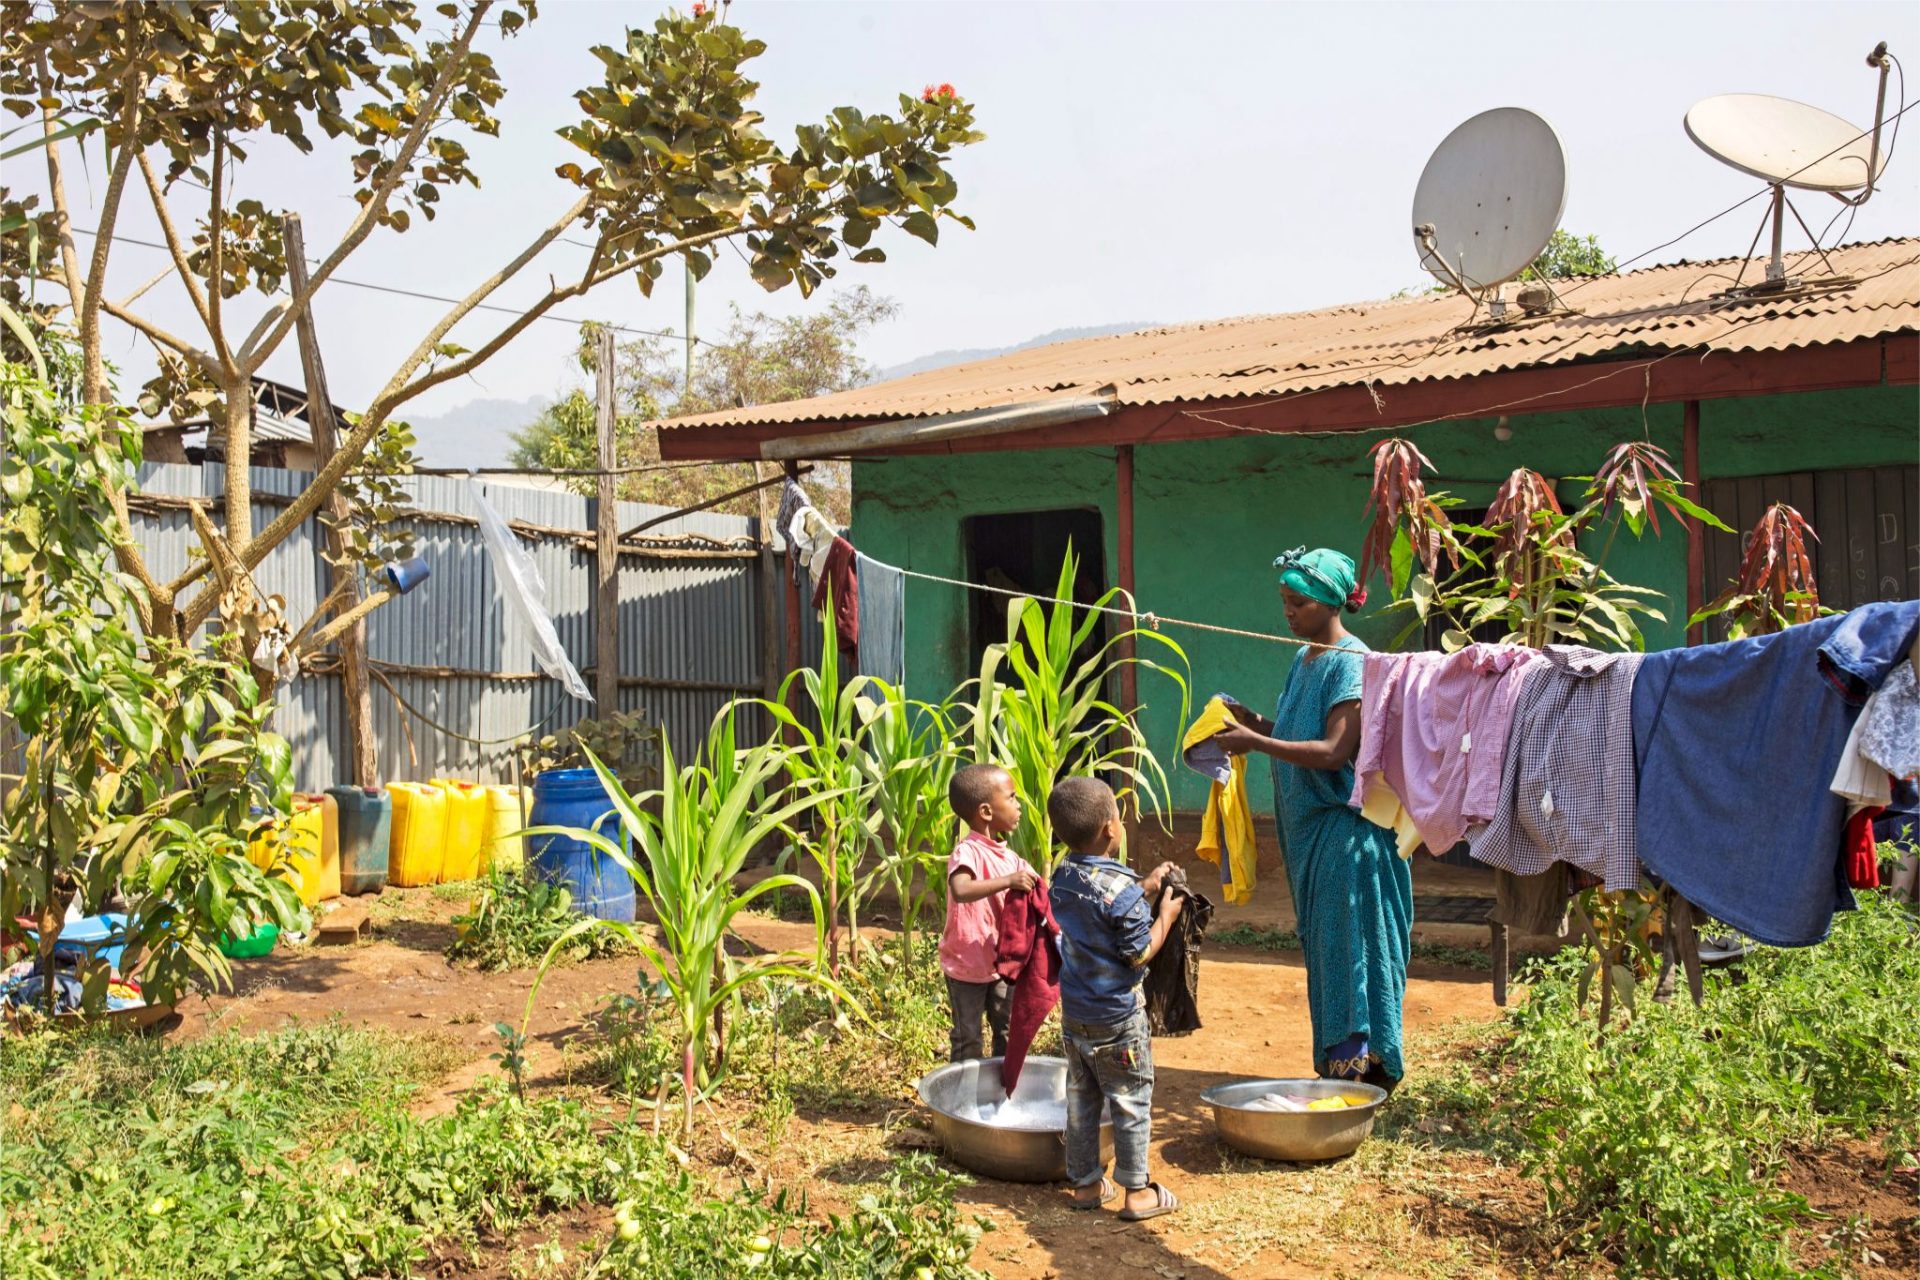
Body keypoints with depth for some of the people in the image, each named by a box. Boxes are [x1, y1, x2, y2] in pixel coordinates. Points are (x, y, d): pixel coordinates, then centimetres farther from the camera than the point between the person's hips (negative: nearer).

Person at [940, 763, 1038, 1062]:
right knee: (967, 1040, 8)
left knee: (1008, 1033, 20)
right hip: (967, 965, -8)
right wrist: (1007, 881, -46)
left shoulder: (1009, 856, 2)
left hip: (1003, 962, 8)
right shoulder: (968, 852, -24)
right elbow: (960, 891, -43)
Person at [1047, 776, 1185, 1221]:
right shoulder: (1119, 888, -23)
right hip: (1117, 1017, -7)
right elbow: (1139, 954, -18)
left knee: (1081, 1097, 16)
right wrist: (1165, 916, -5)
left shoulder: (1061, 880, 0)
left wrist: (1144, 891, 12)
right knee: (1131, 1101, 6)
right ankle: (1137, 1192, 14)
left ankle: (1085, 1182, 27)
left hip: (1073, 1012, 7)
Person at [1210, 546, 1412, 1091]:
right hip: (1310, 826, 9)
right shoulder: (1305, 661, 13)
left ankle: (1359, 1063, 0)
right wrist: (1255, 724, 1)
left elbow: (1335, 751, -21)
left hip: (1347, 827, -9)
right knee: (1323, 945, 12)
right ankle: (1335, 1062, 20)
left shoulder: (1352, 662, -14)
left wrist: (1257, 741, -24)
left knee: (1348, 944, -6)